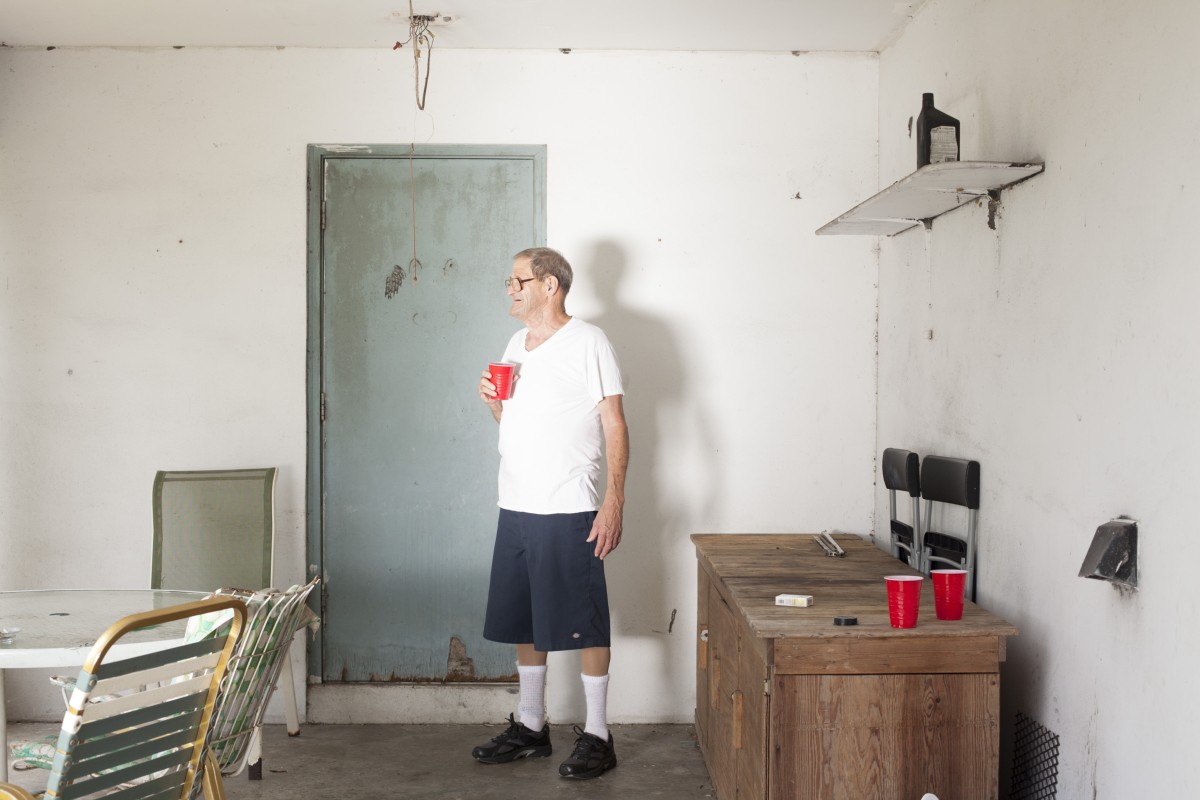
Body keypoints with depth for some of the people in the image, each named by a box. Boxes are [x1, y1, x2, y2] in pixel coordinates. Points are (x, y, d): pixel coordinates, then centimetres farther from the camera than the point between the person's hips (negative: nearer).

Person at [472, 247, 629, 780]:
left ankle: (597, 735, 9)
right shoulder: (516, 345, 15)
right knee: (522, 621, 14)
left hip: (569, 511, -8)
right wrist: (493, 401, 2)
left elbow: (614, 425, -10)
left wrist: (614, 501, -17)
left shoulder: (587, 342, -7)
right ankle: (530, 726, 27)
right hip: (516, 507, 8)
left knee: (584, 624, -1)